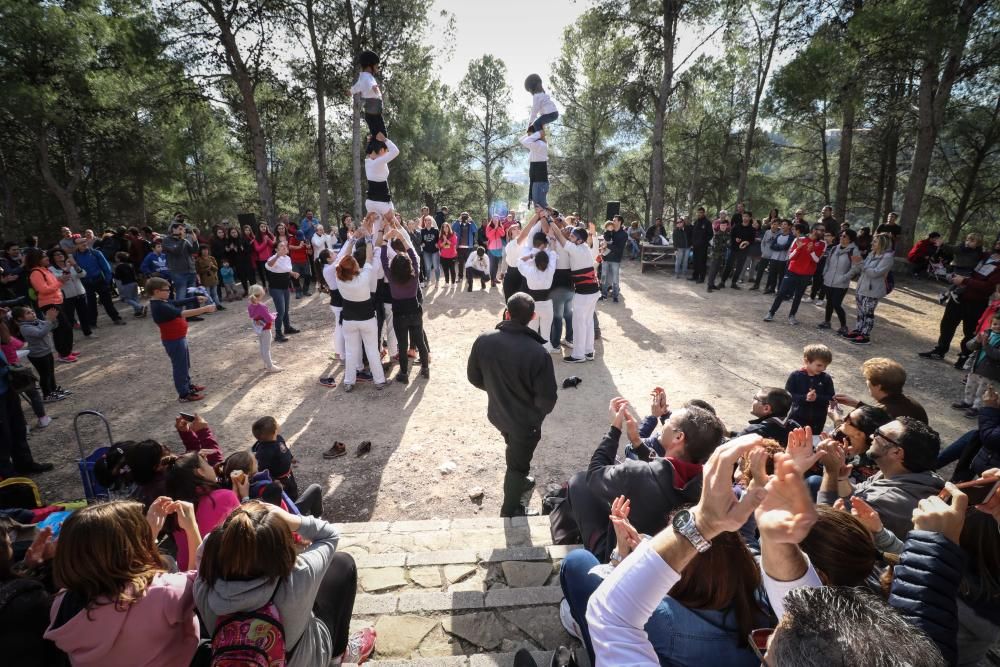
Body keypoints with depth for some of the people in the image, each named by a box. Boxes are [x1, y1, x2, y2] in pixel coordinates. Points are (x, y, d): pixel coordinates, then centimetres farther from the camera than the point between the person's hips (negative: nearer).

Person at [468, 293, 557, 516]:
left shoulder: (484, 340, -18)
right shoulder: (537, 352, -31)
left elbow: (474, 377, -3)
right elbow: (547, 399, -23)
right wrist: (540, 411, 1)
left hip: (497, 414, 5)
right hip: (526, 421, -4)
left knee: (515, 452, 33)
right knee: (518, 463, 19)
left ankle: (519, 481, 58)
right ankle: (510, 510, 39)